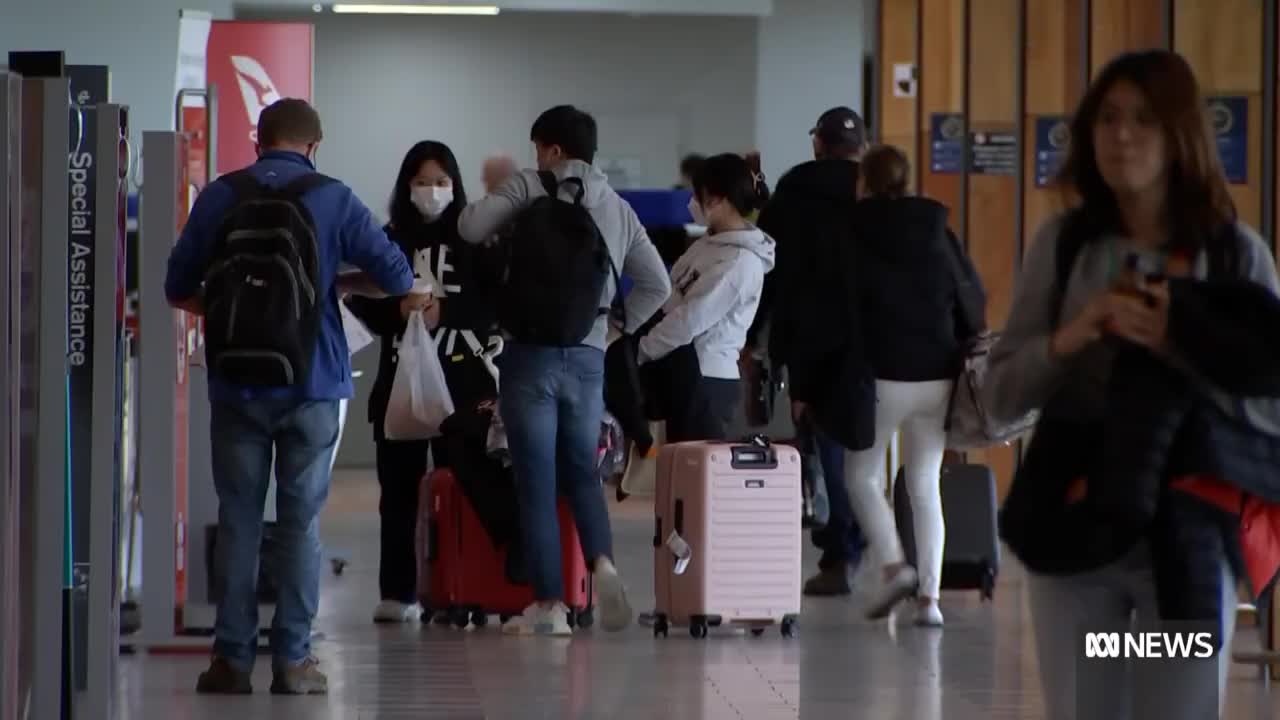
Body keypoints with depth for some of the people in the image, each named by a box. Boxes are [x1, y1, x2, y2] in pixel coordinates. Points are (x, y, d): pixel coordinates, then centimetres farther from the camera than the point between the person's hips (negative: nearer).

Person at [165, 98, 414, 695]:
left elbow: (178, 287, 3)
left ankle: (233, 658, 5)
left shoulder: (221, 197, 0)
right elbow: (398, 277, -3)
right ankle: (292, 660, 4)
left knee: (238, 521, 6)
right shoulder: (332, 199, -2)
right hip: (311, 386, -1)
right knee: (301, 521, 5)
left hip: (236, 384, 1)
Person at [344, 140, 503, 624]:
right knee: (399, 490, 1)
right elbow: (361, 302, 5)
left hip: (463, 382, -2)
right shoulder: (389, 241, 10)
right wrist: (400, 312, -14)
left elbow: (496, 303, -1)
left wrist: (444, 312, -15)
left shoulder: (476, 240, 5)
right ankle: (398, 594, 5)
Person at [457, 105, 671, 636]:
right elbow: (657, 284, 11)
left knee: (536, 480, 2)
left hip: (532, 353, -4)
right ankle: (602, 564, -7)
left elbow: (471, 228, -13)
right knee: (581, 470, 18)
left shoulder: (530, 189, -4)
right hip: (588, 357, 4)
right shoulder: (618, 208, 11)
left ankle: (550, 603, 3)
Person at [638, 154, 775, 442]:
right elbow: (674, 301, 15)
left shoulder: (740, 261, -17)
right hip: (685, 368, 9)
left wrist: (638, 352, -10)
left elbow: (691, 320, -18)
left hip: (705, 376, -9)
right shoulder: (709, 244, 11)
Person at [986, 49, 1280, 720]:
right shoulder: (1063, 243, 3)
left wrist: (1177, 345, -17)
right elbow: (1001, 395, 3)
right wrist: (1072, 336, -15)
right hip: (1073, 528, 2)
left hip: (1188, 537, -2)